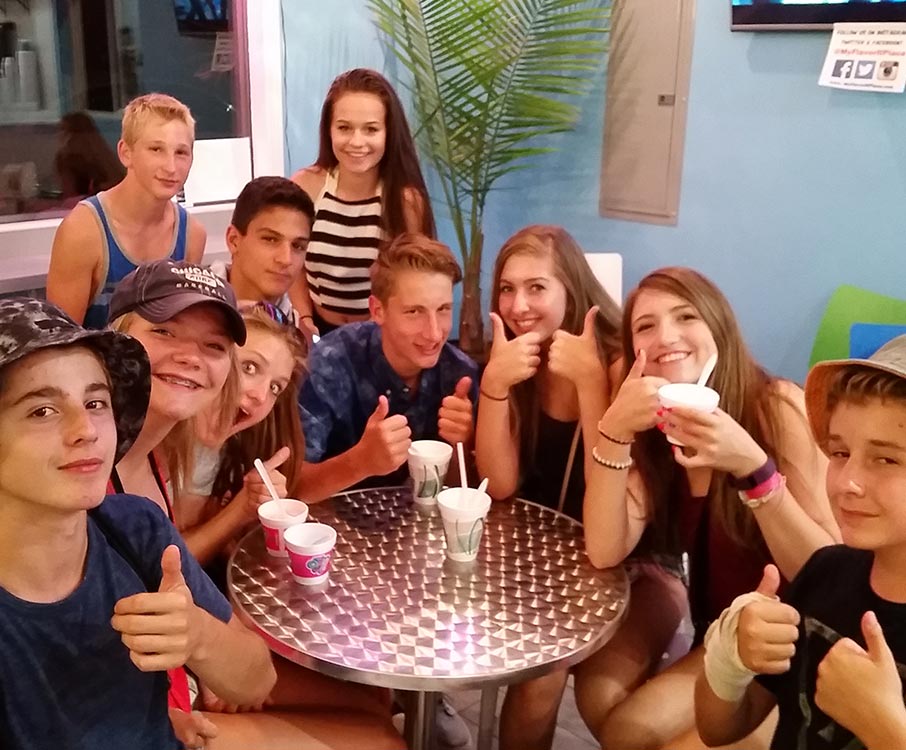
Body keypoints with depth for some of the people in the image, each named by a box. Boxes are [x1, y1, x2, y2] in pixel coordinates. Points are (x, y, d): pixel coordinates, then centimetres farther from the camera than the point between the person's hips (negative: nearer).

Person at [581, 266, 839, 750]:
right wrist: (613, 431, -29)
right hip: (712, 625, 4)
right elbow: (605, 553, -17)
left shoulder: (780, 408, -19)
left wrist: (753, 467, -37)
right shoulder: (652, 425, -5)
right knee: (598, 697, -17)